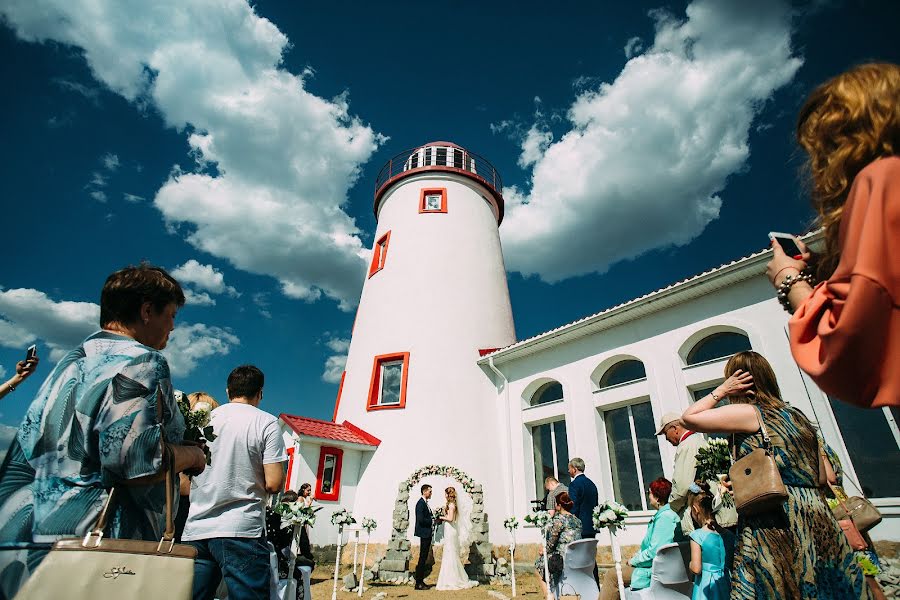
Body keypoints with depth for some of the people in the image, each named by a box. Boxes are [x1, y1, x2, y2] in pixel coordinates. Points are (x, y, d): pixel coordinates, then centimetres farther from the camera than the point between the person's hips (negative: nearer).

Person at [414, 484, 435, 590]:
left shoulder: (425, 503, 15)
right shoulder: (421, 503, -16)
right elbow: (420, 519, -23)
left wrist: (433, 518, 2)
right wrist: (432, 520, -13)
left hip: (427, 534, 10)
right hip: (424, 533, -10)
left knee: (424, 558, 13)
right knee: (422, 558, -4)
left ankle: (420, 581, 20)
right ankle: (418, 583, 2)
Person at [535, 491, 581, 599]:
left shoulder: (559, 519, -15)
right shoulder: (578, 520, 8)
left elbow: (552, 541, -11)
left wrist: (544, 550, 9)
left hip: (563, 559, -7)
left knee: (539, 563, 17)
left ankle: (548, 595, 20)